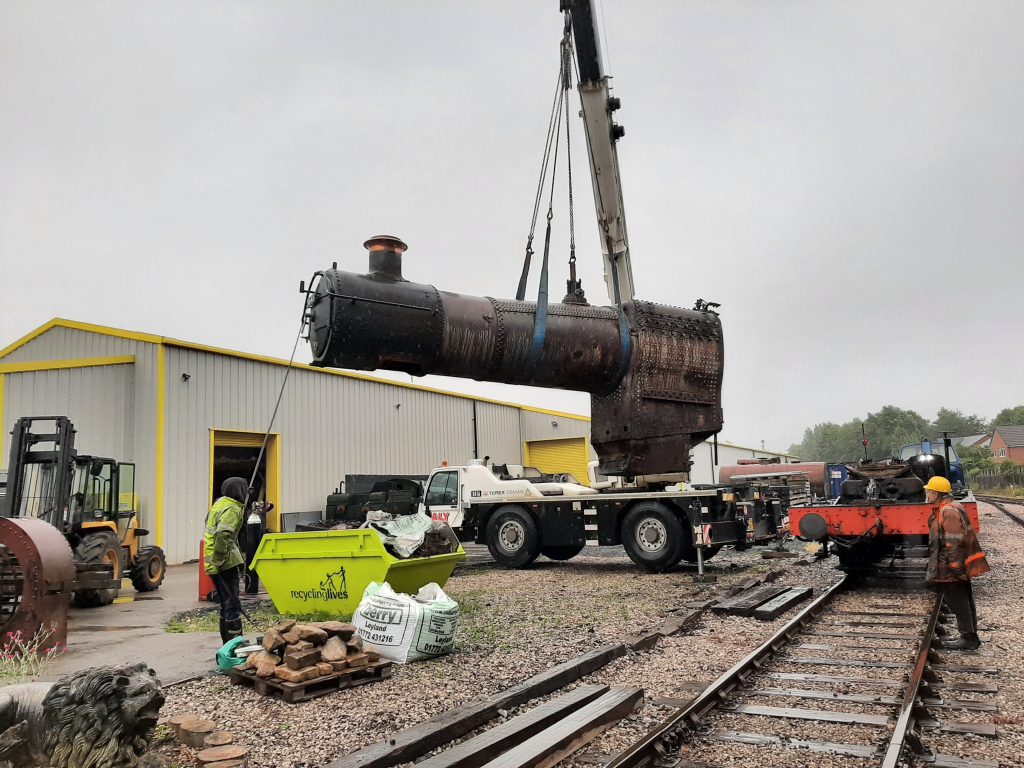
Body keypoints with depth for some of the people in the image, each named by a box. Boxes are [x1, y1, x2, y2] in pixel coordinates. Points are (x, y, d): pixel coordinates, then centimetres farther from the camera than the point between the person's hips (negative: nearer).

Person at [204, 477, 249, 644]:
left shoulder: (219, 502, 15)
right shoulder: (232, 509, -15)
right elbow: (222, 535, -29)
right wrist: (219, 560, -21)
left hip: (215, 562, 10)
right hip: (225, 562, -10)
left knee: (226, 605, 16)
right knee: (232, 605, -7)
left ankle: (228, 643, 23)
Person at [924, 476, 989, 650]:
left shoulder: (948, 511, -21)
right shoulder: (942, 510, 12)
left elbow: (955, 542, -25)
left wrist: (954, 566, -23)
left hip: (951, 569, -11)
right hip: (960, 567, 11)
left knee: (958, 602, -2)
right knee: (964, 601, 15)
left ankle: (968, 639, 5)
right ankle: (970, 638, 24)